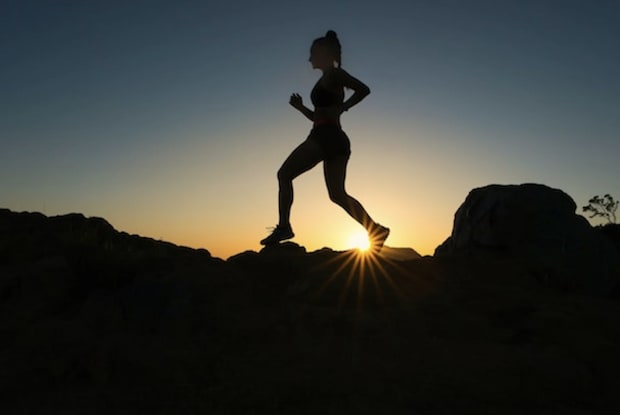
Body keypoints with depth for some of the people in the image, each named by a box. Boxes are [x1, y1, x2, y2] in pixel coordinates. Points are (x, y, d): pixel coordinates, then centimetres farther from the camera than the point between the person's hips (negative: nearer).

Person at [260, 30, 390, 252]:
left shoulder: (334, 74, 0)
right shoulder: (327, 80, 26)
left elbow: (363, 89, -13)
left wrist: (340, 108, -12)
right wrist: (300, 107, 17)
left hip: (326, 136, -10)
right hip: (335, 139, 10)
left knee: (284, 174, -3)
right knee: (337, 193, 5)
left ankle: (284, 226, -9)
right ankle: (375, 230, -3)